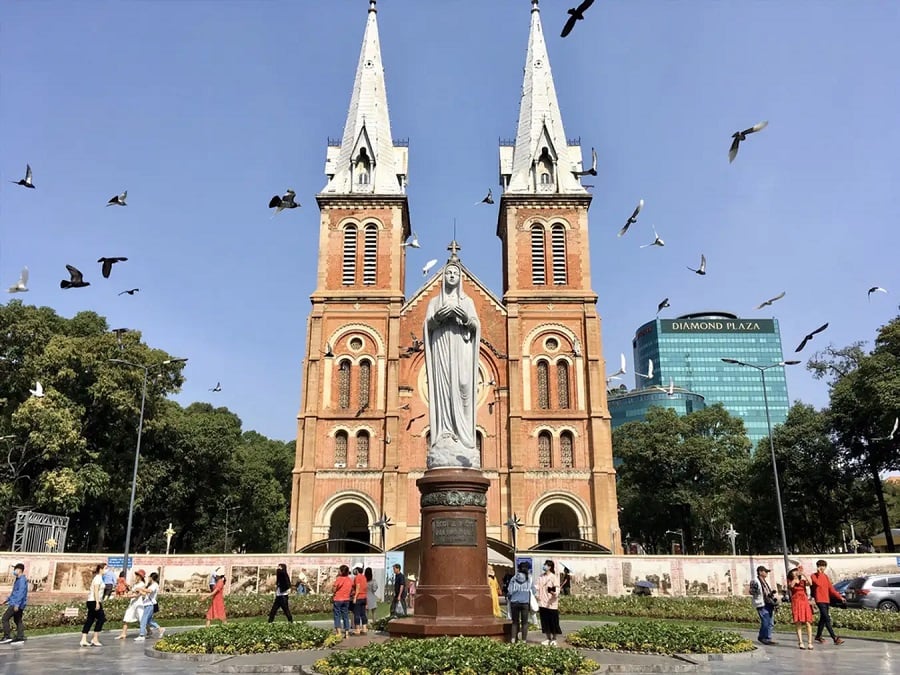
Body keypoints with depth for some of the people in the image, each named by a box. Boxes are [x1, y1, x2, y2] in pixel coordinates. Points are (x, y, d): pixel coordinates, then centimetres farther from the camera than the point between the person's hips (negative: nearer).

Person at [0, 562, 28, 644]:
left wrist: (17, 604, -27)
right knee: (18, 620, 11)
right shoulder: (18, 580, 17)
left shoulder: (22, 580, -15)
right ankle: (20, 637, 11)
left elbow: (21, 593, -23)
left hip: (17, 604, -10)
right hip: (15, 604, 10)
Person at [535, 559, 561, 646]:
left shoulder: (554, 577, -9)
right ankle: (548, 639, 24)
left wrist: (555, 593, -33)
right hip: (542, 603, 6)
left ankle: (554, 639, 18)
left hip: (551, 604, -5)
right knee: (545, 622, 11)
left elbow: (557, 589, -14)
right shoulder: (541, 576, 8)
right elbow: (537, 586, 10)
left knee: (553, 622, 3)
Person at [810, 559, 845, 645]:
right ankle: (835, 638, -19)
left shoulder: (826, 576, 16)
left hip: (827, 600, 8)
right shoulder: (813, 576, -5)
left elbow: (831, 588, 16)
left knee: (823, 619, 14)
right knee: (827, 619, -14)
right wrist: (820, 573, -15)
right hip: (820, 600, -8)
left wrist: (840, 597, 9)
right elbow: (819, 583, -24)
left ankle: (818, 636, 26)